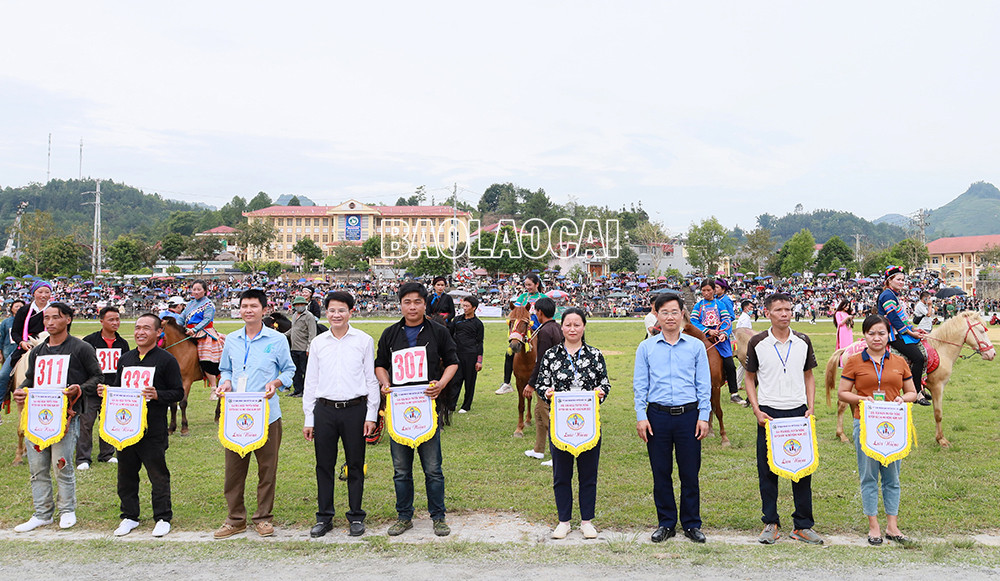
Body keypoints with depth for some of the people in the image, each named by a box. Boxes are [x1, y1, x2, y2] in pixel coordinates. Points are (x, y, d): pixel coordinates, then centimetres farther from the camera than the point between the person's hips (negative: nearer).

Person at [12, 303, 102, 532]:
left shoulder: (81, 348, -1)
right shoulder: (37, 351, 16)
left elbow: (97, 377, 0)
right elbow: (30, 378, 24)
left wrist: (79, 389, -17)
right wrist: (21, 390, 3)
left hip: (67, 414, -5)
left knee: (62, 465, -2)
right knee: (37, 467, 7)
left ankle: (67, 510, 17)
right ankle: (43, 514, 20)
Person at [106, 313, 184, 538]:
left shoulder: (166, 360, -3)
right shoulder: (125, 359, 14)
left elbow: (178, 392, -6)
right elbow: (117, 387, 23)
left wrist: (157, 395, -22)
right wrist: (106, 391, 2)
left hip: (153, 429, -5)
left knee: (158, 474, 1)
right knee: (126, 473, 12)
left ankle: (163, 518, 12)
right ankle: (129, 516, 25)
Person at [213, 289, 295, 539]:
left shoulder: (277, 339, -1)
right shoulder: (231, 340, 10)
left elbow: (289, 370, 5)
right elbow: (225, 370, 20)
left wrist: (276, 383, -14)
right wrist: (225, 383, -1)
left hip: (266, 414, -3)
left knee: (267, 467, 4)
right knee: (234, 467, 6)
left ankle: (263, 518, 18)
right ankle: (235, 518, 20)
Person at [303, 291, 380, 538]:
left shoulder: (364, 341, 2)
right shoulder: (318, 342, 9)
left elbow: (371, 379, 4)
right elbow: (310, 382, 12)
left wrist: (371, 415, -1)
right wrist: (308, 418, 8)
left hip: (355, 409, -2)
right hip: (324, 409, 2)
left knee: (355, 465, 5)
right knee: (324, 465, 7)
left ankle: (356, 517, 17)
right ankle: (324, 517, 19)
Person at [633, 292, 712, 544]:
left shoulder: (696, 346, 6)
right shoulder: (646, 347, 6)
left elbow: (704, 385, 6)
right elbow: (640, 385, 6)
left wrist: (704, 417, -1)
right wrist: (641, 417, -2)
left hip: (688, 415, 0)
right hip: (657, 415, 1)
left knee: (690, 472, 4)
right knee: (661, 472, 6)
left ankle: (692, 524, 18)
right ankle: (666, 523, 20)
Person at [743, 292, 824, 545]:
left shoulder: (803, 341, 5)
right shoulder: (758, 343, -1)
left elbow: (809, 376, 12)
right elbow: (750, 378, 5)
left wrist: (810, 408, 0)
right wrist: (757, 410, -6)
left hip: (798, 412, 2)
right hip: (768, 413, -1)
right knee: (767, 470, 4)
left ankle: (803, 525, 15)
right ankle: (771, 523, 17)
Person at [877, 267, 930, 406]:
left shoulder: (895, 295, 20)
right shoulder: (888, 295, -13)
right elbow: (894, 319, -19)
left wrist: (914, 329, 12)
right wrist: (910, 333, -15)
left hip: (900, 333, 11)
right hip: (893, 335, -11)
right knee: (918, 358, -20)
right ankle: (916, 394, -14)